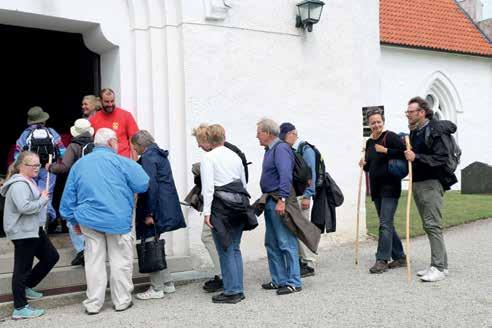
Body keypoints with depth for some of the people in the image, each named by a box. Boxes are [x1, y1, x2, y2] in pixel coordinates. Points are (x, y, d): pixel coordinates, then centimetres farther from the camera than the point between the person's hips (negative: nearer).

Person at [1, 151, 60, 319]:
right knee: (22, 268, -4)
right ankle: (20, 309, 5)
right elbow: (25, 207, -31)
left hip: (33, 229, 11)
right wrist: (43, 200, -17)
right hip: (23, 232, -11)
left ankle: (26, 287, 27)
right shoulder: (19, 184, -19)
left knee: (52, 257, 15)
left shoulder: (28, 181, 15)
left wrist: (42, 197, 4)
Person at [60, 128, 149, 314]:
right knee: (120, 260, 7)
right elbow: (143, 185, -5)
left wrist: (74, 220, 19)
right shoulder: (121, 162, -5)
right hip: (118, 220, -4)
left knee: (94, 261, 9)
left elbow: (68, 196, 12)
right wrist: (124, 186, 15)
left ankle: (93, 304, 13)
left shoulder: (79, 164, 10)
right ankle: (122, 301, 14)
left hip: (88, 220, 4)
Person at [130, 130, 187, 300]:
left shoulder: (148, 157, -12)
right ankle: (167, 283, 22)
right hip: (166, 207, 10)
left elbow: (151, 186, -19)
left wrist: (148, 214, -18)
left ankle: (156, 289, 5)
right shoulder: (159, 154, 17)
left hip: (156, 208, -10)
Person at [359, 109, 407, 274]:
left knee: (385, 224, -10)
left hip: (390, 187, -8)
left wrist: (386, 151, -21)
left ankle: (382, 260, -7)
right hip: (376, 189, 8)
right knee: (387, 224, 12)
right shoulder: (369, 143, 14)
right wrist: (364, 164, 3)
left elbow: (403, 152, -20)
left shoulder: (390, 136, -8)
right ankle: (400, 257, 23)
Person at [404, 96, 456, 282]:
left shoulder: (435, 130, -9)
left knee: (432, 225, -11)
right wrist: (406, 154, 10)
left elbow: (441, 158, -18)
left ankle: (439, 268, -7)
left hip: (431, 183, -9)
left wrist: (416, 157, -22)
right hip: (417, 183, 9)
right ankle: (441, 264, 18)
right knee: (428, 226, 10)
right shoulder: (414, 132, 16)